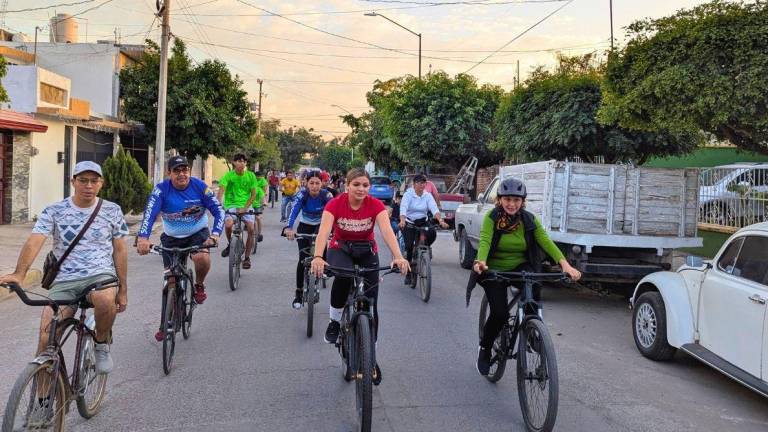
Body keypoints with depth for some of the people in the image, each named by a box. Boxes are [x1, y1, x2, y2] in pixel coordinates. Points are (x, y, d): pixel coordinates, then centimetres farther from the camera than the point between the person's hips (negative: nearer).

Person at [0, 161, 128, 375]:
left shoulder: (112, 211, 5)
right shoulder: (54, 211, 2)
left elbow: (120, 250, 8)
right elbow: (34, 241, -12)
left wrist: (123, 290, 6)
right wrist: (19, 273, -30)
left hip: (100, 275, -1)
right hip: (64, 281, 1)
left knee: (106, 300, -36)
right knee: (47, 339, -14)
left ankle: (102, 345, -6)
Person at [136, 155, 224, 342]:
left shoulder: (199, 186, -17)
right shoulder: (162, 189, -18)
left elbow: (218, 211, -19)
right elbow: (149, 213, -30)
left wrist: (215, 234, -36)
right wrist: (143, 238, -47)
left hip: (198, 233, -1)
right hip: (172, 238, 1)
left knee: (202, 258, -33)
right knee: (172, 281, 3)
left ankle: (199, 286, 0)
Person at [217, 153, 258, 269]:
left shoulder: (251, 176, -1)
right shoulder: (229, 175, -5)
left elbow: (253, 194, -2)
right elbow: (221, 191, -13)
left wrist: (245, 208, -14)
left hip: (246, 205, 1)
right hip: (231, 205, -1)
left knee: (251, 229, -16)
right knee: (228, 225, -29)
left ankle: (247, 258, 2)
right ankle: (230, 244, 5)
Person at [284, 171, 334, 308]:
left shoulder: (326, 195, -23)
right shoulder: (302, 195, -24)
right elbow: (294, 211, -36)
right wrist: (289, 228, -53)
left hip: (320, 226, 0)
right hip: (305, 226, 0)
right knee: (303, 259, -6)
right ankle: (299, 292, 4)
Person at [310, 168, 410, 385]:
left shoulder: (375, 205, -19)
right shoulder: (335, 204, -21)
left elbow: (387, 231, -33)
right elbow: (324, 231, -35)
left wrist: (398, 257, -50)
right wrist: (318, 257, -53)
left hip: (367, 252, 2)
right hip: (340, 249, -1)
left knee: (370, 305, -1)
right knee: (342, 276, -37)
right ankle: (335, 321, -10)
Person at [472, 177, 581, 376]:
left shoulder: (529, 220, -5)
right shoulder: (491, 217, -12)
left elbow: (546, 241, -16)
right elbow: (484, 241, -26)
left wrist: (564, 264, -32)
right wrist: (480, 262, -47)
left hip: (520, 267, 2)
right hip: (495, 270, -2)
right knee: (499, 313, -19)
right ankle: (484, 349, 11)